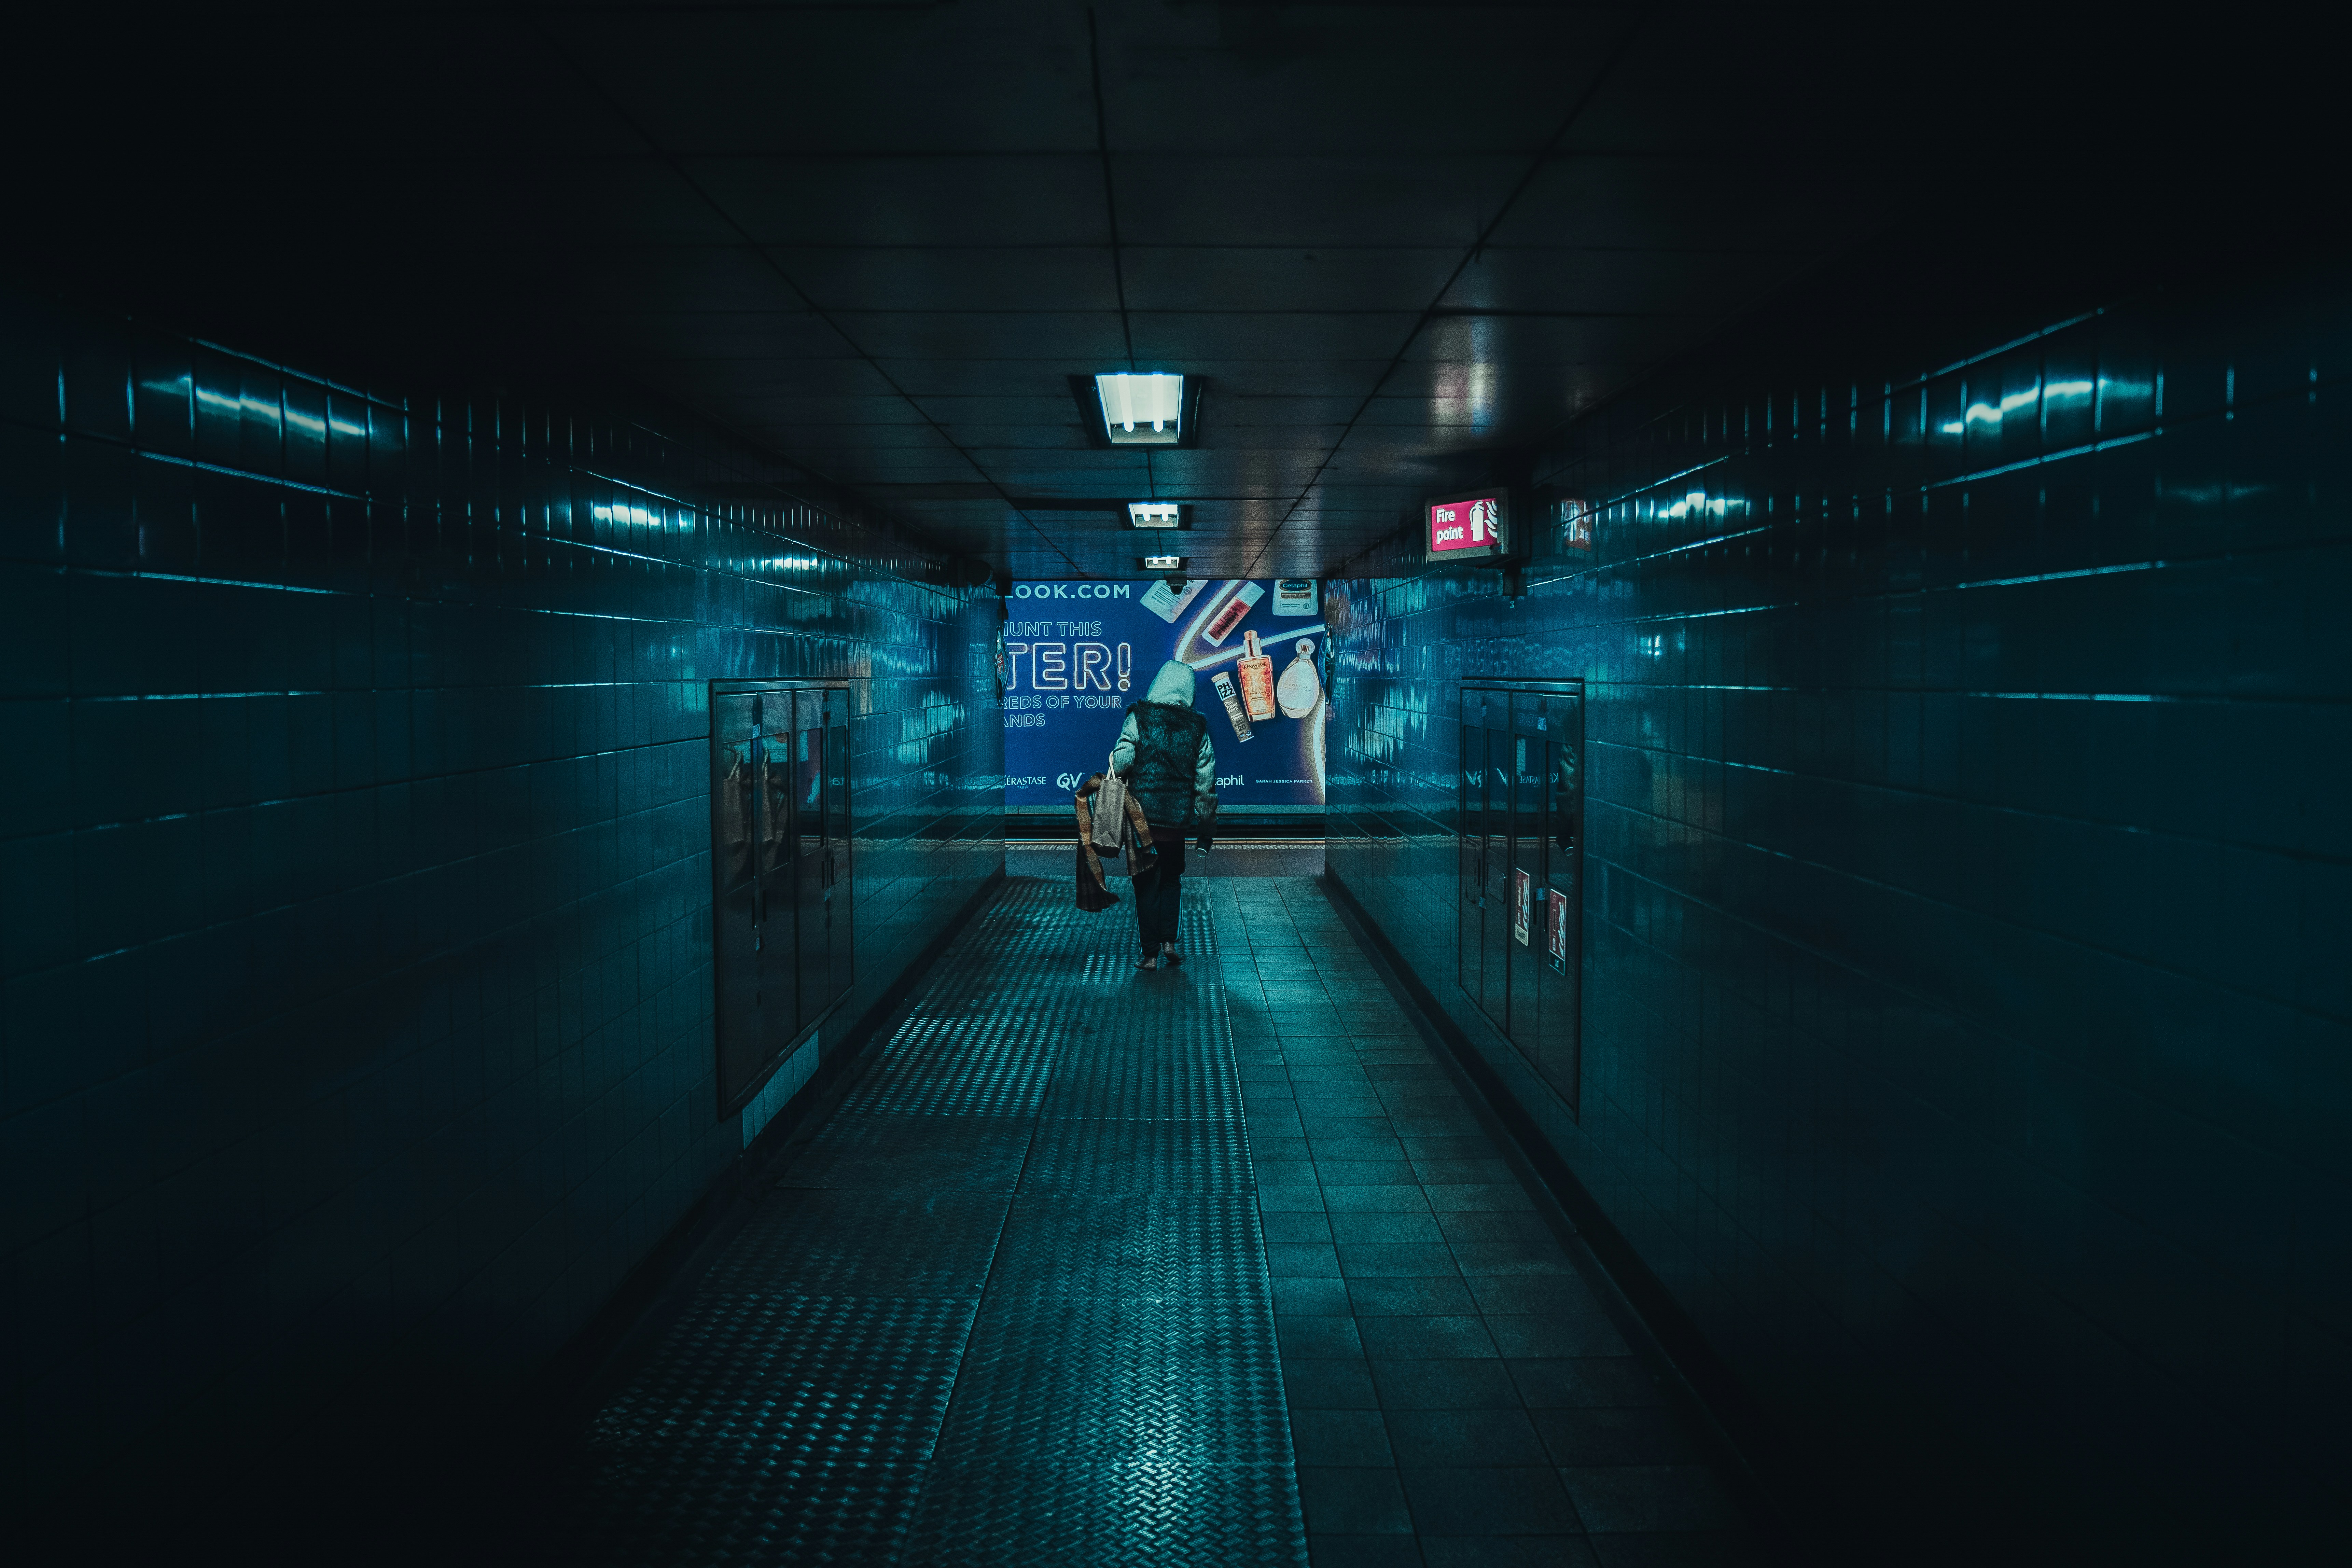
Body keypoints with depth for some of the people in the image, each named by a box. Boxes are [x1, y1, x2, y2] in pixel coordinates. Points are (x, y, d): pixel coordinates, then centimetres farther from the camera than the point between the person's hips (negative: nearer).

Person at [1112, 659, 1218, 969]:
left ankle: (1151, 954, 9)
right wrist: (1207, 827, 10)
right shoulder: (1198, 728, 2)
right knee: (1172, 879, 21)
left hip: (1142, 816, -2)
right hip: (1179, 821, 2)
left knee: (1146, 885, 7)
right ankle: (1169, 942, 11)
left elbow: (1121, 763, -15)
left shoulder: (1139, 718, -6)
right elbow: (1206, 783, 2)